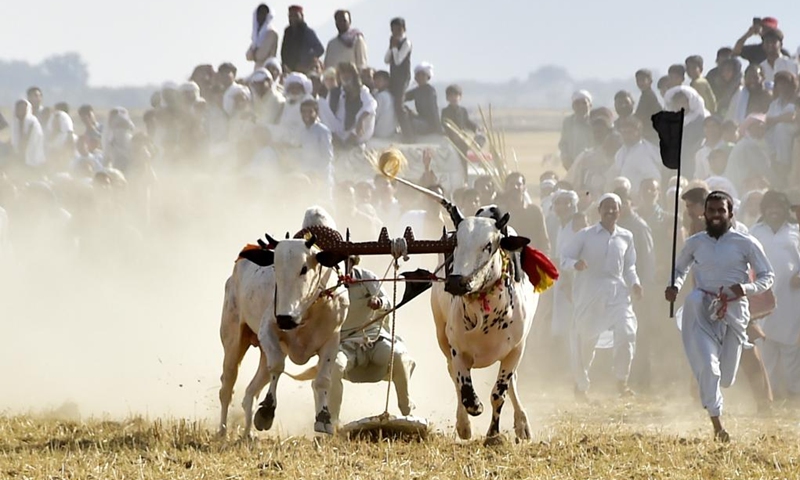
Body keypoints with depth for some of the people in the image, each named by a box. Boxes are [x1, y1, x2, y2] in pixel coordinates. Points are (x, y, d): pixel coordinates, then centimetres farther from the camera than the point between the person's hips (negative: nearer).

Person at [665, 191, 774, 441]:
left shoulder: (746, 244, -2)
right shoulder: (695, 243, 5)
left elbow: (768, 276, 3)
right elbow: (680, 268, 22)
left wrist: (747, 288, -17)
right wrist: (675, 286, -1)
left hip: (734, 312, 0)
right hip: (702, 310, 0)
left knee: (726, 378, 6)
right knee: (707, 366, -19)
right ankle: (717, 424, -12)